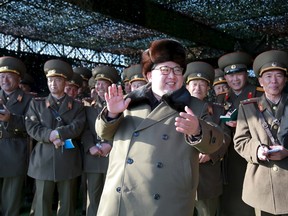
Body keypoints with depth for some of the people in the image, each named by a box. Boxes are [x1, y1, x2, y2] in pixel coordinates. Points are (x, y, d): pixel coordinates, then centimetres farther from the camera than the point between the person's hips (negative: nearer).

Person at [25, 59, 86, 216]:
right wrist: (50, 136, -16)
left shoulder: (77, 106, 11)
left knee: (67, 202, 9)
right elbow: (31, 127, -1)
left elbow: (78, 127, -5)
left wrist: (57, 133, -16)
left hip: (68, 160, 0)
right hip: (44, 160, 0)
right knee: (42, 201, 4)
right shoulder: (36, 103, 12)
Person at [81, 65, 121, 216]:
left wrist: (110, 144, -15)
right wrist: (90, 146, -9)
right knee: (92, 195, 7)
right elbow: (85, 129, 7)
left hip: (113, 156, -3)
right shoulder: (89, 107, 16)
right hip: (93, 157, 3)